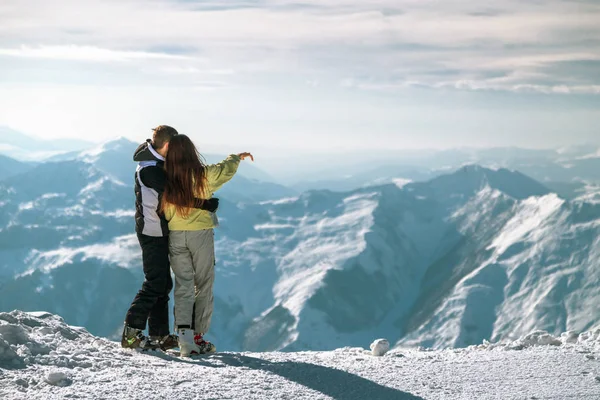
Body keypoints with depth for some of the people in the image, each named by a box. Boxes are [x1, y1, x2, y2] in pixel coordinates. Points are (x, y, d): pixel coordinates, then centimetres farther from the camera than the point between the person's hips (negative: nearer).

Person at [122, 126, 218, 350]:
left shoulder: (156, 165, 14)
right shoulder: (150, 169, -20)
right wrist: (208, 205, -20)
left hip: (159, 232, 10)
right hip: (153, 233, -10)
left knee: (163, 283, 12)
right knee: (155, 283, -10)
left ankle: (159, 335, 17)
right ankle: (131, 334, -7)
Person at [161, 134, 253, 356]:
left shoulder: (166, 181, -7)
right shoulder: (204, 175, -11)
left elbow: (164, 213, 2)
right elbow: (226, 169, 9)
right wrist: (238, 157, 28)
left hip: (175, 236, 2)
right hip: (201, 234, -2)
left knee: (183, 285, 6)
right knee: (203, 286, 10)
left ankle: (184, 332, -12)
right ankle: (198, 336, 12)